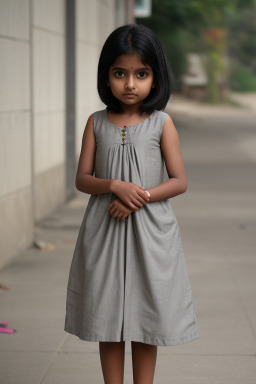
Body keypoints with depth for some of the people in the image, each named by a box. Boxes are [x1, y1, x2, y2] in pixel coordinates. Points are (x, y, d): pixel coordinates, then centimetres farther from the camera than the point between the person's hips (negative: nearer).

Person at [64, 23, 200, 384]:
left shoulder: (161, 123, -3)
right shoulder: (96, 122, 2)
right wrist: (116, 186, -18)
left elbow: (179, 181, -4)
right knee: (107, 315, 9)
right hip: (104, 231, 2)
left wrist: (139, 198, -17)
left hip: (149, 231, -2)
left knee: (146, 321, 6)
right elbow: (82, 179, 1)